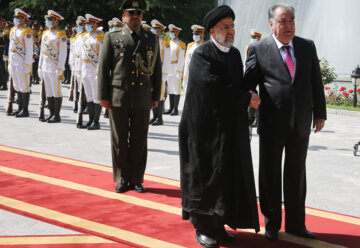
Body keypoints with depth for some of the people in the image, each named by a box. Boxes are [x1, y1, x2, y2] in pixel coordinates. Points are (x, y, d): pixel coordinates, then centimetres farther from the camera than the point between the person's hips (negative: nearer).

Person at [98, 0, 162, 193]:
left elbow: (157, 69, 12)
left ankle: (136, 179, 15)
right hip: (118, 98, -1)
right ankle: (122, 179, 14)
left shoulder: (152, 39, 11)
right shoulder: (112, 37, 6)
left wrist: (156, 96, 7)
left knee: (139, 141, 5)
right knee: (119, 141, 4)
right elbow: (103, 67, 3)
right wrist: (104, 96, -3)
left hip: (142, 99, 1)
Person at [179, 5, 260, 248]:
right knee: (205, 175, 0)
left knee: (228, 176, 8)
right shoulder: (202, 54, -12)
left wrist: (246, 98, -5)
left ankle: (217, 224, 19)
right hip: (206, 126, -7)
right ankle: (202, 227, 12)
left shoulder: (235, 54, 11)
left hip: (230, 128, 7)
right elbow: (215, 89, -22)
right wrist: (247, 98, -12)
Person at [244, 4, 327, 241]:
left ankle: (296, 223, 26)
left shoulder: (308, 46, 5)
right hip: (272, 123, -3)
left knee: (297, 174, 13)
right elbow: (248, 83, -4)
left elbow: (316, 81, 8)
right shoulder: (258, 49, -5)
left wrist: (320, 113, 6)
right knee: (270, 174, 9)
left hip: (301, 122, 3)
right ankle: (272, 223, 23)